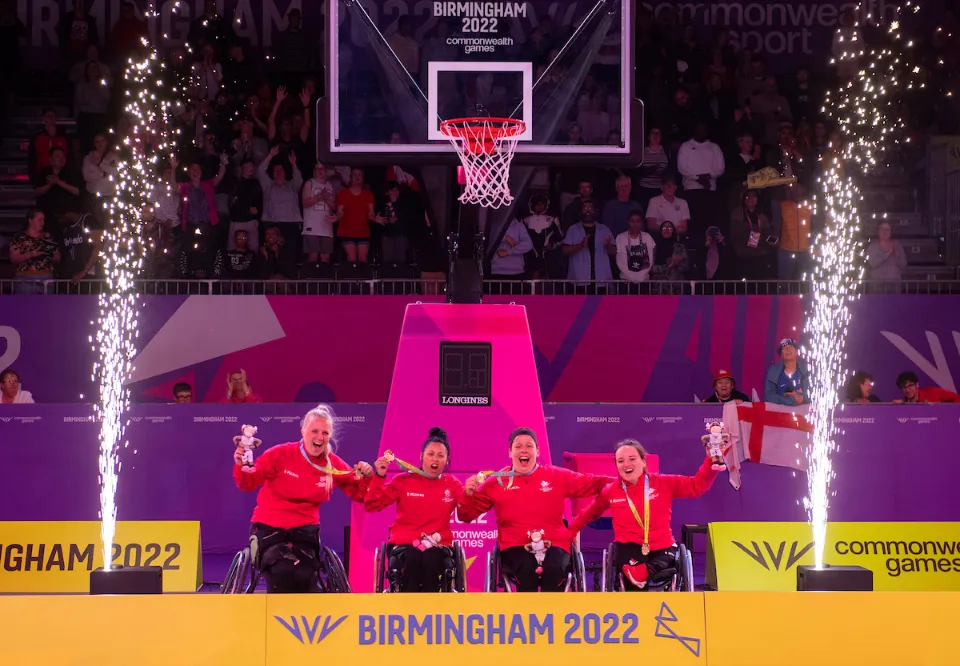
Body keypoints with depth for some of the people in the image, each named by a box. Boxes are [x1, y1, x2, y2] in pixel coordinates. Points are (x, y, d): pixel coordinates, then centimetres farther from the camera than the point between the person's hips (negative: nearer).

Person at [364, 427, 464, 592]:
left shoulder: (452, 485, 11)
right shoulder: (403, 480, 7)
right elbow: (372, 505, 1)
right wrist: (379, 476, -11)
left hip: (438, 546, 1)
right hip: (403, 544, -1)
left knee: (432, 561, -36)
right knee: (412, 559, -36)